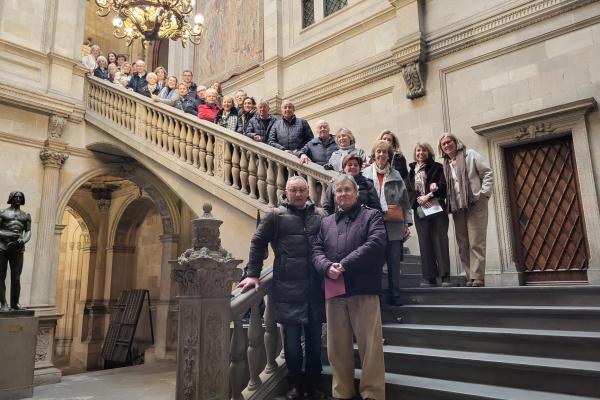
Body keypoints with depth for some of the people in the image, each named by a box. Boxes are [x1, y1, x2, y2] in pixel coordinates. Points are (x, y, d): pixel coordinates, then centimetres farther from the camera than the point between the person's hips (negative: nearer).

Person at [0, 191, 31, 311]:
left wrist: (23, 240, -10)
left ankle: (15, 303, 5)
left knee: (16, 277, 0)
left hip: (18, 249, 2)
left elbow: (28, 231, 10)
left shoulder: (26, 216, 16)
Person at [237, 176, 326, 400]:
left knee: (315, 341, 12)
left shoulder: (318, 217, 10)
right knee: (292, 341, 5)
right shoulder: (276, 216, 1)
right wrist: (252, 274, -6)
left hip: (314, 290, 3)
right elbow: (258, 243, 0)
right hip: (288, 290, -3)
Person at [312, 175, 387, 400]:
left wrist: (344, 265, -15)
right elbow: (317, 251, 11)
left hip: (364, 289, -4)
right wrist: (327, 267, -12)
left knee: (370, 345, -1)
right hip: (333, 292, 4)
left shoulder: (372, 216, 6)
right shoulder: (326, 222, 19)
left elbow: (375, 244, -11)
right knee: (337, 347, 11)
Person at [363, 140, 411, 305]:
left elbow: (405, 201, 8)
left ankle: (394, 295, 19)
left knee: (394, 263, 7)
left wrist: (407, 223, 3)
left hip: (394, 227, 2)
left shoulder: (396, 176, 7)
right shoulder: (365, 174, 0)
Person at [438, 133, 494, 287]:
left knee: (476, 243, -10)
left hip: (475, 204, -6)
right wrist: (449, 204, 4)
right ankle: (470, 277, 10)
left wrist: (484, 193, -8)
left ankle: (478, 278, -8)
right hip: (457, 208, 6)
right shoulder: (446, 164, 18)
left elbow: (488, 173, -1)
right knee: (463, 244, 4)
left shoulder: (470, 155, 3)